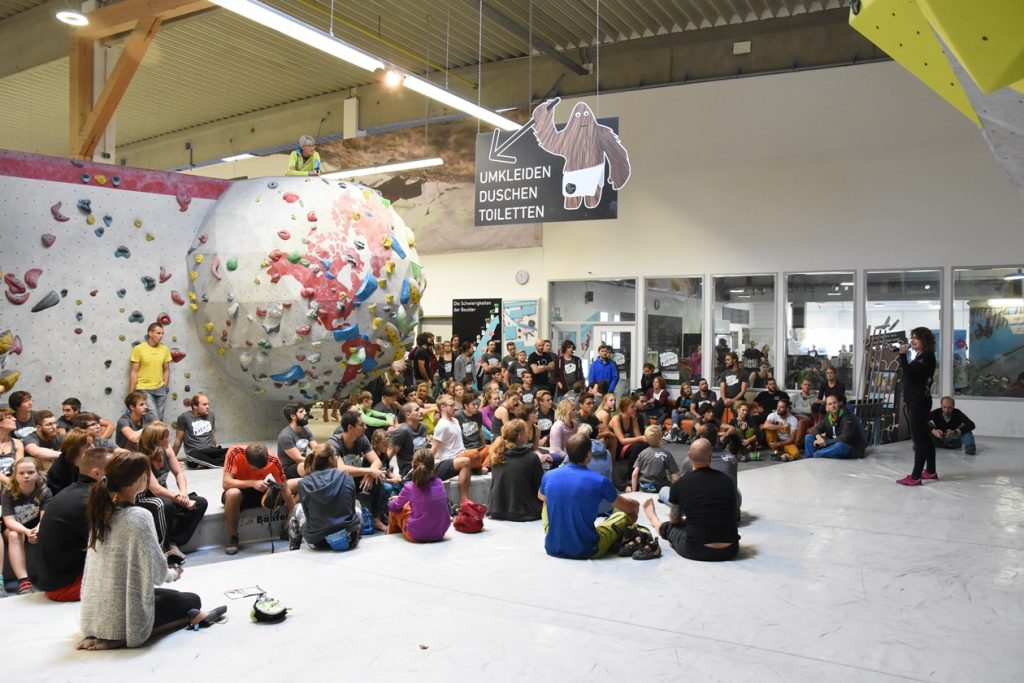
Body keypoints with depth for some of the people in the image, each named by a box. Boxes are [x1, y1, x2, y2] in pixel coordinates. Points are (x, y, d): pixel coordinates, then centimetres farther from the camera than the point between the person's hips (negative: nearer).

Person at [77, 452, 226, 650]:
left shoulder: (101, 512, 2)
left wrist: (167, 570, 21)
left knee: (169, 595, 32)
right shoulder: (139, 517, -19)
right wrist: (174, 573, 9)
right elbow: (156, 573, -14)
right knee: (192, 600, 18)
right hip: (123, 618, -7)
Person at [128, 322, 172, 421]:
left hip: (160, 389, 4)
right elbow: (134, 372, -6)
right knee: (154, 419, -13)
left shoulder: (165, 349, 3)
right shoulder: (138, 349, -7)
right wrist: (131, 392, -6)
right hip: (144, 390, -4)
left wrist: (164, 387, 8)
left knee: (160, 419, 9)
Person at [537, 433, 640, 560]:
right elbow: (628, 507, 3)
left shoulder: (549, 476, -6)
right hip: (585, 552, -3)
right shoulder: (600, 481, -16)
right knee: (630, 513, 13)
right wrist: (636, 504, 27)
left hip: (553, 549, 4)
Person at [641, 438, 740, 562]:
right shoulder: (728, 480, 2)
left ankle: (654, 520, 57)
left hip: (698, 551, -3)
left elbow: (674, 520, 12)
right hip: (730, 551, 3)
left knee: (668, 527, 25)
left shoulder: (680, 484, -7)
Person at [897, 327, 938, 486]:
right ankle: (930, 471, 26)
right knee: (924, 436, 16)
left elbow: (909, 373, -24)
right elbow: (910, 374, 17)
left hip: (920, 401, -11)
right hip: (917, 400, 11)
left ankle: (915, 476, -12)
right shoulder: (920, 356, 17)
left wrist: (903, 355, -25)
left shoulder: (927, 356, -13)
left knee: (918, 437, -11)